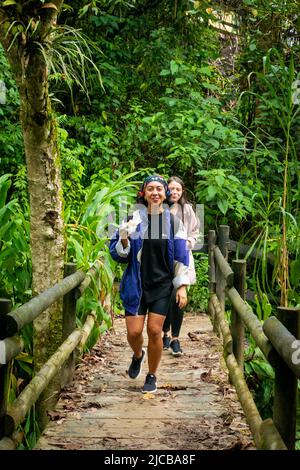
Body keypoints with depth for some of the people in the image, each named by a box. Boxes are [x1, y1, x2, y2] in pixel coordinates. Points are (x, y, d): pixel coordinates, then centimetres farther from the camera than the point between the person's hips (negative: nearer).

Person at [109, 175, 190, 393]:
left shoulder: (173, 222, 0)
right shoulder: (133, 219, -2)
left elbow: (181, 256, 3)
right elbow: (118, 254, 2)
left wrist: (182, 286, -2)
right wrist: (124, 240, -19)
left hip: (162, 285, 0)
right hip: (136, 285, 0)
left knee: (155, 331, -3)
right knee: (134, 331, -1)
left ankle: (152, 376, 19)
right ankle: (138, 355, 35)